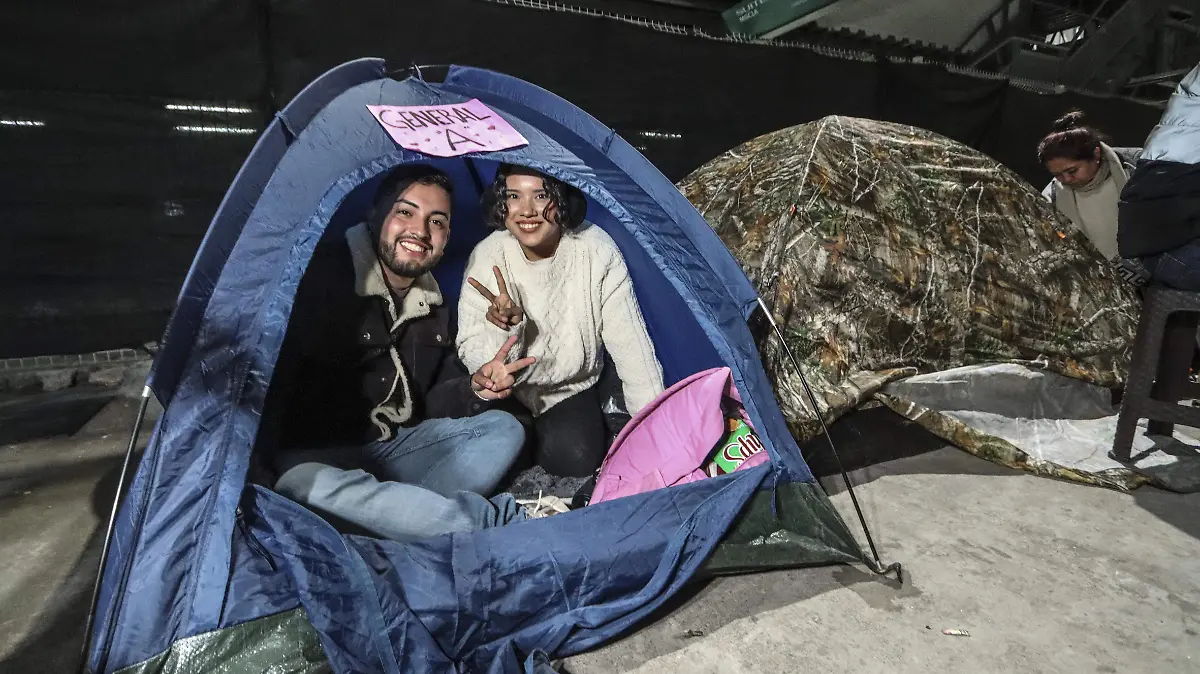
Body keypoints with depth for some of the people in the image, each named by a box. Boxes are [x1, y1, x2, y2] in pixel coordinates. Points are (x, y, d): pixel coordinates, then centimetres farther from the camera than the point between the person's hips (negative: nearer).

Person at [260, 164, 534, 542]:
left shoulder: (431, 305, 6)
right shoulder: (323, 276, -15)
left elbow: (428, 402, 9)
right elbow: (279, 385, -16)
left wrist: (475, 389, -10)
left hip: (395, 447, 7)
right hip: (315, 456, -6)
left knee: (502, 429, -6)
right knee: (306, 486, -40)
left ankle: (392, 514, -25)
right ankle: (500, 523, -32)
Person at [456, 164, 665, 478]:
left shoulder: (597, 250, -19)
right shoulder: (487, 257, -17)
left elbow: (630, 343, -14)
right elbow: (470, 355, -17)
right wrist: (506, 330, -38)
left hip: (572, 389, 0)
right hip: (506, 393, 1)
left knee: (576, 457, -24)